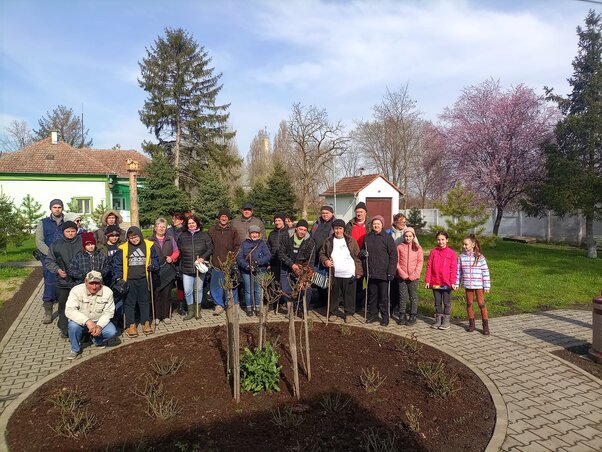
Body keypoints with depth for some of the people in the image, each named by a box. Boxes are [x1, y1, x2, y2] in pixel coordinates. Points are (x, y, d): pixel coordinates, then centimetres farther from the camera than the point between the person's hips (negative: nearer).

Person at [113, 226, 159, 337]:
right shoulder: (123, 248, -5)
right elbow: (117, 264, 1)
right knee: (129, 303, 6)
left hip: (143, 279, 1)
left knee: (144, 301, 11)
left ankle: (146, 323, 20)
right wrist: (118, 278, -6)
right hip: (129, 280, -1)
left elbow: (154, 258, 9)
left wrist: (152, 266, -10)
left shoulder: (149, 245, -2)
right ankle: (131, 325, 15)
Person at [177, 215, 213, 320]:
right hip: (186, 268, 1)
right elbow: (179, 251, 10)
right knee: (187, 291, -1)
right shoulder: (182, 236, 6)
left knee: (198, 289, 10)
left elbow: (210, 248, 0)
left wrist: (203, 257, -14)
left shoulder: (204, 235, 1)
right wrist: (180, 265, 1)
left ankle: (197, 310, 24)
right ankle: (190, 311, 14)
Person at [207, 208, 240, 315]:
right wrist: (210, 258, 1)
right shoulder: (212, 230, 7)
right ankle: (219, 305, 16)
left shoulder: (233, 231, 6)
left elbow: (237, 246, 6)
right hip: (216, 263, 1)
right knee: (215, 285, 4)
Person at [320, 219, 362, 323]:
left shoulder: (351, 241, 2)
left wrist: (359, 271, -1)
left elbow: (357, 257, 3)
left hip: (349, 274, -1)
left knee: (349, 295, 6)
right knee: (334, 294, 9)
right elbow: (322, 254, 13)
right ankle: (333, 313, 24)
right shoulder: (328, 241, 5)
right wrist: (325, 261, -8)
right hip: (334, 274, 1)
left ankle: (349, 313, 21)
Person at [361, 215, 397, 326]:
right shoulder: (367, 237, 8)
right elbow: (362, 250, 24)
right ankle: (373, 314, 25)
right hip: (371, 272, 4)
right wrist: (363, 253, -1)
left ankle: (385, 317, 14)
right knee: (372, 294, 13)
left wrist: (391, 271, -12)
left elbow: (393, 255, -7)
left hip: (383, 273, -4)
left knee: (383, 296, 3)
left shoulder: (387, 238, -5)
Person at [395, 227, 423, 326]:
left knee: (413, 297, 4)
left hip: (413, 277, 0)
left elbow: (420, 262, 0)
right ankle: (402, 316, 15)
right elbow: (397, 262, 1)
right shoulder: (399, 247, 4)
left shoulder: (418, 248, 3)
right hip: (402, 276, 0)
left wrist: (414, 275, -10)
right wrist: (403, 274, -8)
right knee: (403, 297, 6)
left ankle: (413, 316, 13)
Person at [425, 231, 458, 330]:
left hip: (447, 283, -2)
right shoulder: (433, 252, 2)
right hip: (435, 282, 3)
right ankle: (438, 320, 23)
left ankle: (446, 321, 17)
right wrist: (427, 280, -1)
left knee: (447, 302, 8)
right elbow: (429, 266, 2)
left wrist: (453, 282, -10)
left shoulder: (451, 253, -4)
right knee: (437, 302, 13)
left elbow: (453, 268, -5)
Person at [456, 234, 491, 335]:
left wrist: (487, 285, -7)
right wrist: (456, 283, 5)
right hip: (467, 284, 3)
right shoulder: (461, 257, 0)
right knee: (469, 304, 11)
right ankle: (471, 324, 24)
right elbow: (458, 271, 6)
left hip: (478, 284, -3)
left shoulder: (480, 257, -8)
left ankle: (485, 326, 10)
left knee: (481, 304, 1)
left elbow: (485, 272, -6)